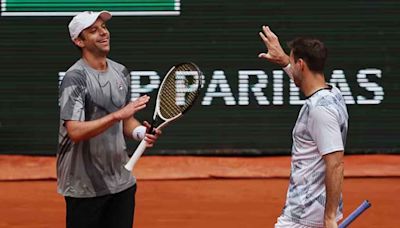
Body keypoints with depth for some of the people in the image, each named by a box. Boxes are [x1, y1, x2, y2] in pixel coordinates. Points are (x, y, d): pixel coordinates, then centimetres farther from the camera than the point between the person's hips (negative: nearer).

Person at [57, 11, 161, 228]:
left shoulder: (121, 72, 9)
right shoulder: (75, 78, -14)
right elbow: (75, 131, -25)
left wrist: (140, 132, -5)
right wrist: (118, 114, -32)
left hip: (122, 182, 7)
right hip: (85, 187, -7)